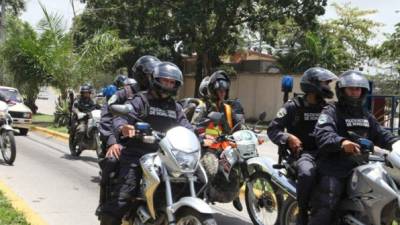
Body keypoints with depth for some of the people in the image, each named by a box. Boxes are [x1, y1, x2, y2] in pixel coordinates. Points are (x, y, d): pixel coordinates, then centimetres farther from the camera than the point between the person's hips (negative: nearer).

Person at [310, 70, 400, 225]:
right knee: (324, 212, -16)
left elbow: (381, 135, 22)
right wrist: (341, 142, -41)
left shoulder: (366, 116, 24)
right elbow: (322, 134, -20)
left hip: (360, 168, 7)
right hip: (334, 170, -7)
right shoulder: (331, 112, -3)